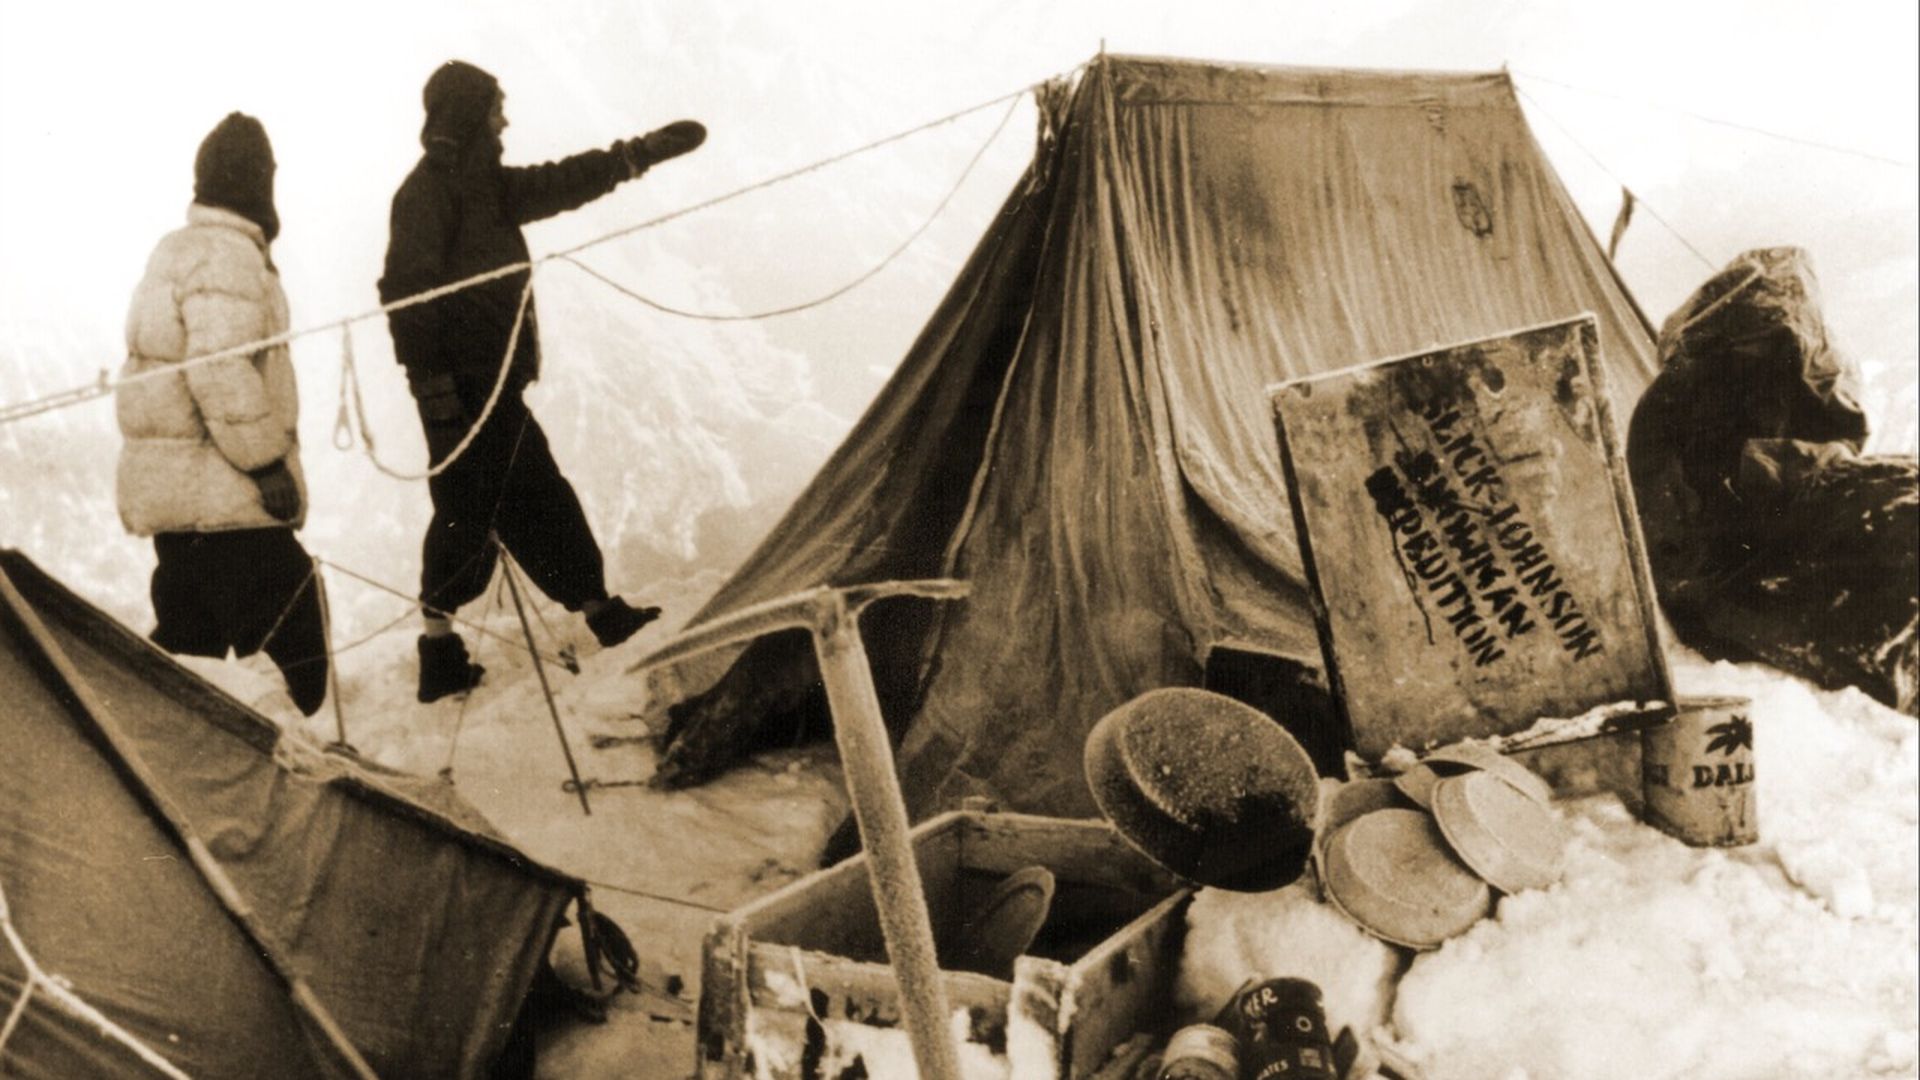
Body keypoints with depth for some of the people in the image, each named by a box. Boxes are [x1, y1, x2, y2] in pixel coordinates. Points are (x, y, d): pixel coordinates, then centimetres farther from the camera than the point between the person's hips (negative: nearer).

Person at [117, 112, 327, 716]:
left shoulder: (176, 251, 19)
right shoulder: (227, 255, -13)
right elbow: (222, 368, -23)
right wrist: (267, 459, -18)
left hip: (169, 487, 10)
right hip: (222, 494, -10)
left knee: (186, 648, 16)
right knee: (293, 638, -9)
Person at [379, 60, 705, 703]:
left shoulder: (484, 185, 15)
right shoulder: (427, 192, -12)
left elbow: (559, 184, 23)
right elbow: (408, 293, -18)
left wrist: (642, 152, 23)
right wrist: (431, 384, -23)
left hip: (495, 385, 10)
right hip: (464, 389, -10)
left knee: (541, 503, 17)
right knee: (468, 511, -6)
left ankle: (600, 612, 28)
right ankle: (440, 656, 2)